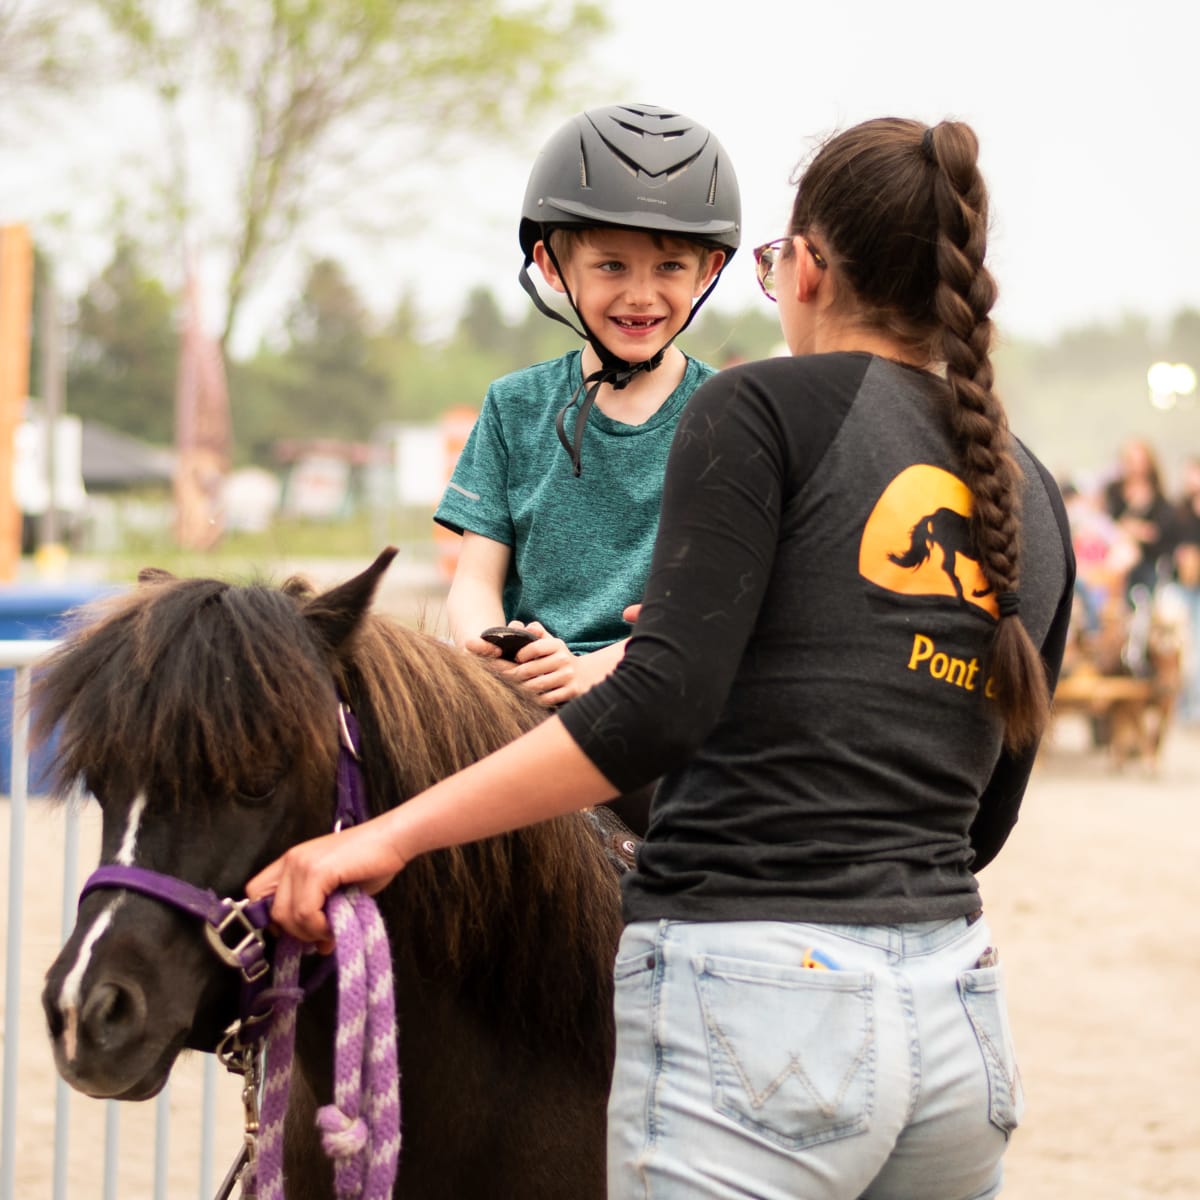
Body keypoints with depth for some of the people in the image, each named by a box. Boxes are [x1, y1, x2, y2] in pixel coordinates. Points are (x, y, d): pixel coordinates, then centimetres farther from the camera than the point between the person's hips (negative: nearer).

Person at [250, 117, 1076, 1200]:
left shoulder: (765, 408, -4)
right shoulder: (1034, 502, 15)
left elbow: (664, 702, -16)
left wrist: (391, 834, -14)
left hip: (757, 995, -7)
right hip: (962, 1017, 7)